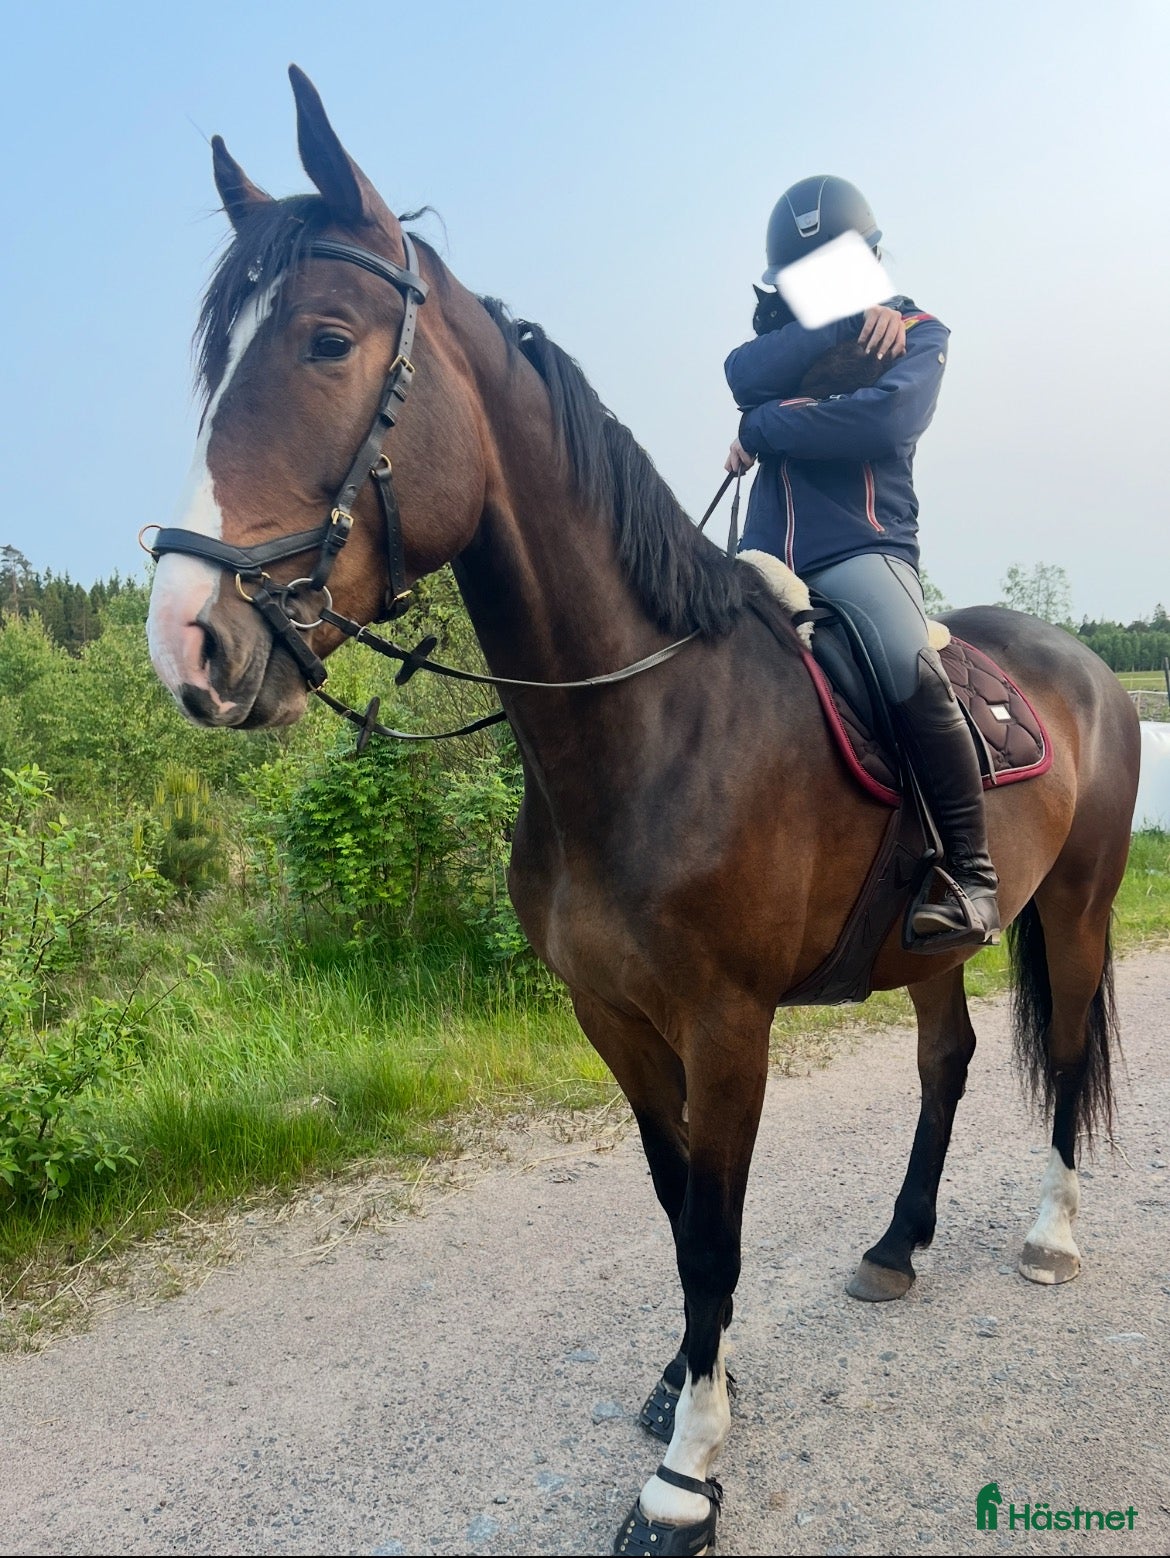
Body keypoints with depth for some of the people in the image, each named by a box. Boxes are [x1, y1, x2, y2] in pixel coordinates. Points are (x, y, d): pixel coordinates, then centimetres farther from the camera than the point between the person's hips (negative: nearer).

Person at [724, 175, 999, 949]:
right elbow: (744, 375, -3)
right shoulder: (788, 327, 23)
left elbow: (887, 417, -12)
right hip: (769, 549, 5)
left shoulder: (919, 334, 11)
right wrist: (844, 324, -7)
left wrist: (763, 429, -8)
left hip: (863, 546, -4)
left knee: (910, 668, -32)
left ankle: (971, 873, -21)